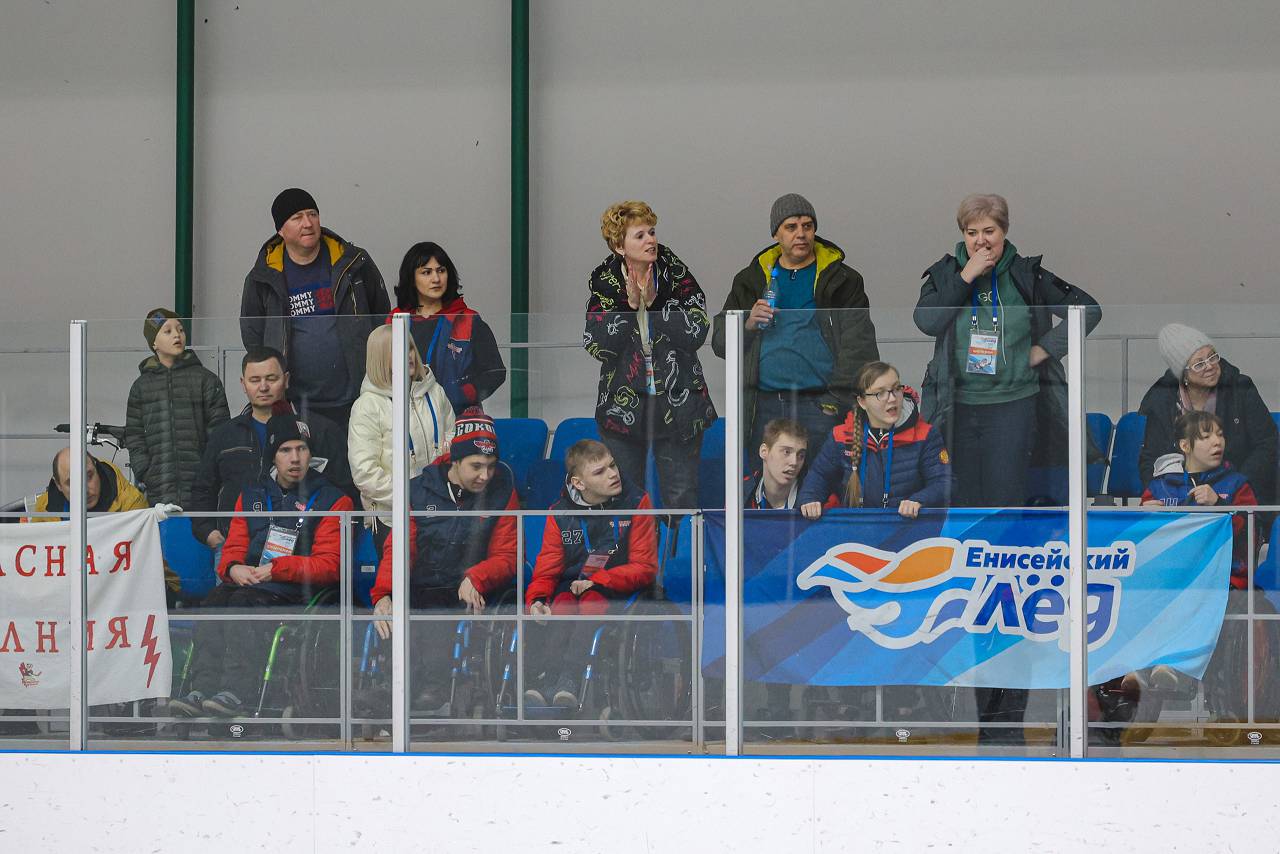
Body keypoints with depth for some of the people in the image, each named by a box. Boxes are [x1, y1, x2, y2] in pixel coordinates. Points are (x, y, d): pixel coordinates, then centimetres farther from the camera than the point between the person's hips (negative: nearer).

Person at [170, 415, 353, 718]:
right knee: (215, 600, -28)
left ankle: (234, 692, -45)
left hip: (298, 591, -5)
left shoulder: (332, 500, 4)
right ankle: (202, 690, -38)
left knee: (245, 602, -34)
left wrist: (276, 568, -15)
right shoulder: (252, 495, 20)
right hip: (249, 581, 5)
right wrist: (233, 568, -8)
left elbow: (329, 565, -4)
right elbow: (233, 549, 18)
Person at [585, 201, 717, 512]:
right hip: (623, 405, 1)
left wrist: (653, 301, -19)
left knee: (681, 498, 1)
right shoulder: (605, 282, -1)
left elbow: (696, 333, -13)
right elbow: (596, 345, -9)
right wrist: (629, 304, -17)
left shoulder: (677, 275, -3)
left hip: (676, 403, -1)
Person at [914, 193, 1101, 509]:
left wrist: (1045, 349, -3)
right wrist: (966, 277, -13)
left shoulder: (1026, 276, 2)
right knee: (962, 501, 4)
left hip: (1012, 405, -2)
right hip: (958, 407, 2)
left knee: (1005, 502, -8)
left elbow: (1088, 309, 2)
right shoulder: (945, 274, 6)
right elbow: (926, 321, -12)